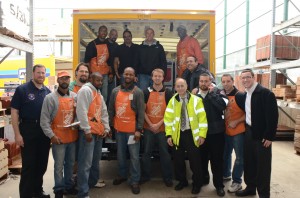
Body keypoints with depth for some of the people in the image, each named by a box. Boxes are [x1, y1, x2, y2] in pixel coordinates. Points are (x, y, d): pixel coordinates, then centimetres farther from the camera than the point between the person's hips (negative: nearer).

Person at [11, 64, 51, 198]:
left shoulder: (48, 92, 8)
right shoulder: (22, 89, -4)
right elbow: (14, 112, -7)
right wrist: (17, 134, -13)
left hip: (45, 131, 5)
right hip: (28, 130, -4)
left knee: (42, 164, 12)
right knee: (28, 165, 2)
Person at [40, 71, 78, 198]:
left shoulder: (75, 96, 6)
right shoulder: (50, 98, -7)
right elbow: (44, 119, -9)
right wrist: (51, 135, -14)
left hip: (73, 137, 4)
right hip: (58, 138, -4)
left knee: (70, 163, 16)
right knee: (59, 166, 3)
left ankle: (68, 186, 31)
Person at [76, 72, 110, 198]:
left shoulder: (99, 93, 19)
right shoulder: (85, 90, -9)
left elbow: (104, 112, 21)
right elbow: (81, 111, -18)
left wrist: (106, 128, 11)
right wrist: (87, 130, -19)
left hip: (99, 131, 9)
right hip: (88, 131, -9)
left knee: (95, 160, 19)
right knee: (86, 162, -7)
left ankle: (93, 182, 36)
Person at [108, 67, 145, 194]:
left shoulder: (138, 92, -6)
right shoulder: (115, 91, 6)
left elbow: (141, 112, -9)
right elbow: (111, 110, 10)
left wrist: (139, 129, -14)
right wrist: (110, 126, 7)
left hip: (132, 130, -4)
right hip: (118, 129, 4)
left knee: (134, 156, 2)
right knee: (120, 155, 17)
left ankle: (134, 181, 14)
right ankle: (122, 175, 35)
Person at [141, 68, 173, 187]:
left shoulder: (168, 93, 0)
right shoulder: (146, 92, 1)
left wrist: (159, 124, -9)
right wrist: (150, 124, -8)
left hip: (162, 128, -1)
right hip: (148, 127, 1)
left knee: (164, 152, 4)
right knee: (147, 152, 7)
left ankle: (167, 177, 17)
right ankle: (145, 175, 22)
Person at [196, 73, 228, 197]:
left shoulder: (217, 92, -1)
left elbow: (223, 105, -19)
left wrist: (212, 93, -16)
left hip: (216, 131, -2)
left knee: (216, 159, 6)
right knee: (202, 158, 16)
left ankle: (219, 185, 19)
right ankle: (203, 179, 36)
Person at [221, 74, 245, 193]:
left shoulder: (239, 96, -14)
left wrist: (236, 122, -19)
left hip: (238, 131, -6)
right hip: (226, 131, 6)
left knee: (240, 157, 3)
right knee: (225, 154, 19)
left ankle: (237, 181, 14)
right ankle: (226, 174, 37)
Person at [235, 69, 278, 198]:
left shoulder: (266, 93, -15)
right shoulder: (244, 95, 8)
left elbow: (273, 116, -17)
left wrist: (269, 136, -18)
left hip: (262, 135, -7)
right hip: (248, 133, 7)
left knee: (262, 166, 4)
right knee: (249, 162, 15)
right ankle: (250, 187, 31)